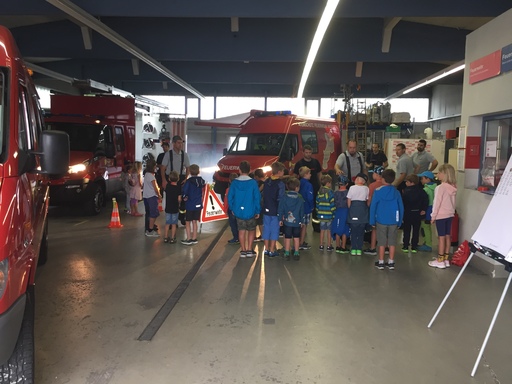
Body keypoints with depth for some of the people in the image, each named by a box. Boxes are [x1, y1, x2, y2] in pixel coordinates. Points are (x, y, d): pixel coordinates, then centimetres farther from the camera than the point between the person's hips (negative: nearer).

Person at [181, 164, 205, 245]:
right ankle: (194, 238, 21)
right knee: (194, 222, 15)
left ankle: (188, 239, 8)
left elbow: (184, 191, -22)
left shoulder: (189, 181, -16)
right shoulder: (202, 181, 0)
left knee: (187, 222, 6)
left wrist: (184, 197, -2)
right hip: (198, 204, 5)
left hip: (190, 205, -5)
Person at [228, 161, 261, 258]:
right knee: (251, 230, 14)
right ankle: (249, 250, 13)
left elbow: (229, 197, 0)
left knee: (241, 231, 12)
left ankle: (243, 251, 16)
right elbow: (257, 198, -10)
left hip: (238, 212, 2)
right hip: (250, 212, -2)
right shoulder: (253, 182, -11)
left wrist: (232, 208, 13)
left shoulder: (234, 183, -5)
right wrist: (258, 211, 0)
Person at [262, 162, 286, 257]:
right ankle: (272, 251, 8)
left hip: (266, 210, 6)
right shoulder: (280, 184, -14)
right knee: (274, 230, 3)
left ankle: (266, 249, 21)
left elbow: (264, 195, 10)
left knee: (266, 228, 13)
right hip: (275, 211, -6)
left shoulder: (266, 182, 5)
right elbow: (280, 199, -14)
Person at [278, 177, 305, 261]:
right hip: (297, 222, 0)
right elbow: (302, 211, 2)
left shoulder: (284, 198, -5)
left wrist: (280, 219, 6)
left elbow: (280, 209, -2)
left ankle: (287, 254, 11)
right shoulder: (300, 199, -5)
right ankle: (296, 253, 17)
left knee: (287, 237, 7)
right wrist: (301, 221, 13)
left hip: (287, 221, 0)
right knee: (296, 237, 11)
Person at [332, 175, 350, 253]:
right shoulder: (348, 192, -9)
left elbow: (334, 204, 3)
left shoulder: (336, 193, -1)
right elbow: (349, 204, -7)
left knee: (338, 230, 9)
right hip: (346, 212, -3)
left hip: (338, 212, 3)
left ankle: (338, 246, 15)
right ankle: (343, 248, 6)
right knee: (345, 231, 4)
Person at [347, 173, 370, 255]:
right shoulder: (366, 189, 2)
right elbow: (368, 201, 4)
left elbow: (348, 201, -3)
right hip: (363, 210, 1)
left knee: (353, 230, 7)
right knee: (361, 231, 8)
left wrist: (349, 209, 10)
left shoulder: (352, 188, -3)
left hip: (353, 209, -1)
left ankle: (353, 249, 7)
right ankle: (359, 249, 8)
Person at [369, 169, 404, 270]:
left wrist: (372, 221, 2)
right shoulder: (396, 192, 3)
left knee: (382, 242, 5)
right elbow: (401, 208, 5)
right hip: (393, 221, 2)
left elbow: (373, 207, -4)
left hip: (381, 221, -2)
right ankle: (391, 263, 14)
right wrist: (399, 222, 11)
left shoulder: (378, 191, -5)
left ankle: (380, 263, 11)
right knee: (392, 242, 8)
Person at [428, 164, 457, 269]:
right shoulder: (453, 187, 4)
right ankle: (446, 259, 20)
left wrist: (433, 216, -8)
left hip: (441, 215, -7)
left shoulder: (441, 187, -18)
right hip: (450, 214, 7)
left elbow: (437, 202, -15)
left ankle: (440, 261, 5)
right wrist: (452, 211, 18)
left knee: (441, 237, -2)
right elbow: (453, 202, 10)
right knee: (447, 236, 12)